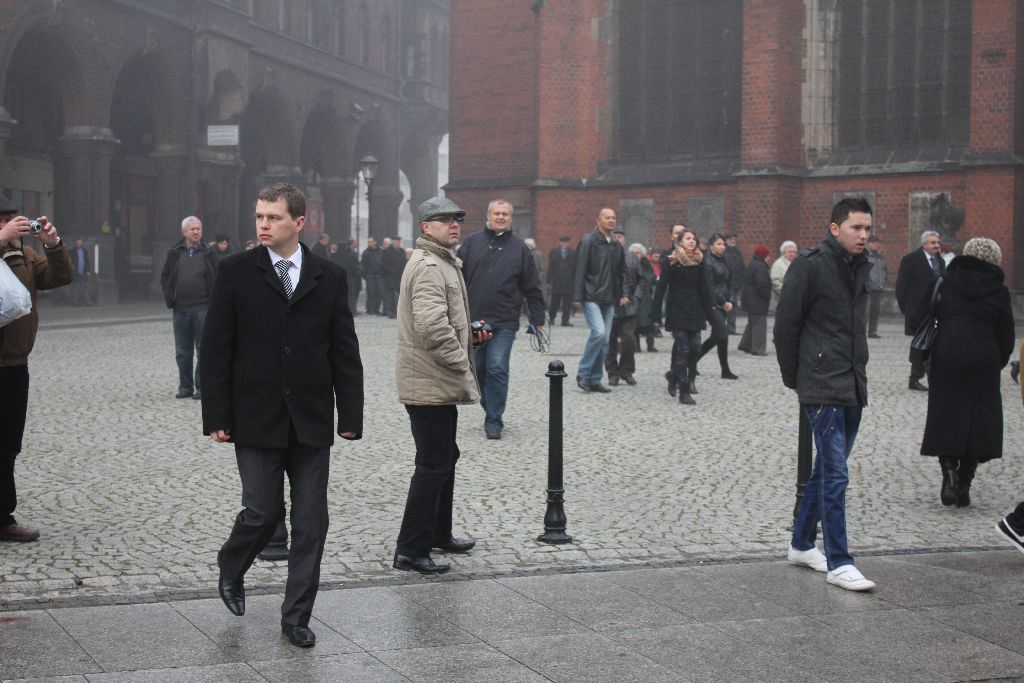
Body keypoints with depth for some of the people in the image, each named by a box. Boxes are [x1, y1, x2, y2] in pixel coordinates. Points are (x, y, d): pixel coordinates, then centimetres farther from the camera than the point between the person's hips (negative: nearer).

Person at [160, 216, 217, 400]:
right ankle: (185, 386, 17)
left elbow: (216, 278, 3)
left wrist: (212, 301, -6)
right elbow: (165, 276, 15)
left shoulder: (208, 253, 3)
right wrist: (170, 297, 4)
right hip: (181, 309, 3)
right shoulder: (175, 253, 8)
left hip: (202, 309, -3)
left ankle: (201, 387, 7)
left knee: (203, 350, 0)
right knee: (182, 352, 8)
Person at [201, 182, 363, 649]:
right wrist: (217, 417, -6)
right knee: (262, 512, -2)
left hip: (311, 421, 2)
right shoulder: (236, 272, -1)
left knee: (310, 523, 3)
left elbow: (345, 353, 6)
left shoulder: (329, 277, 4)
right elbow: (216, 349, -1)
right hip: (256, 419, -2)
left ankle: (296, 616, 15)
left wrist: (350, 417, 1)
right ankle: (231, 570, 29)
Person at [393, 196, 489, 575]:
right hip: (429, 383, -11)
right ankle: (411, 550, -3)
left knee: (445, 458, 21)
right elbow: (432, 326, -29)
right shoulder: (429, 266, -18)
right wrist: (460, 362, -19)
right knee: (433, 464, -8)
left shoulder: (442, 262, 18)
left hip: (440, 382, 11)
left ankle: (439, 534, 34)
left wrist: (469, 334, 13)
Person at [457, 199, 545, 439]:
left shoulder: (520, 248, 6)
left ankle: (494, 421, -1)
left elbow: (532, 288, 7)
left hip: (504, 323, -2)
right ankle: (491, 409, 28)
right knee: (477, 369, 9)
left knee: (497, 370, -8)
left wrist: (538, 320, 4)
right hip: (473, 320, 2)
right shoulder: (471, 243, 7)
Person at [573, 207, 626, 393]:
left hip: (608, 300, 7)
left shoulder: (616, 245, 15)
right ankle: (583, 374, -8)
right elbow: (580, 270, -10)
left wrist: (621, 295, 10)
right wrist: (578, 297, -15)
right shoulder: (588, 240, -6)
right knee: (599, 332, -21)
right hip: (591, 298, -7)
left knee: (604, 340, 5)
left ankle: (595, 380, 12)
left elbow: (619, 273, 22)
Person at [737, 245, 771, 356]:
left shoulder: (751, 265, 15)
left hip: (750, 300, 10)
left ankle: (745, 345, 25)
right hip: (758, 301, -10)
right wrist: (767, 296, -11)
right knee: (759, 324, -5)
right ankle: (758, 349, -5)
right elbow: (762, 285, -24)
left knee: (752, 323, 20)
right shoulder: (760, 267, -18)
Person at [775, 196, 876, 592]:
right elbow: (786, 325, -8)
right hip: (822, 389, -8)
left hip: (853, 388, 8)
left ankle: (802, 545, 28)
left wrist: (858, 373, 11)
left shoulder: (860, 268, 12)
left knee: (827, 470, 15)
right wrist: (794, 379, -5)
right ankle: (838, 563, -4)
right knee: (835, 475, -8)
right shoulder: (810, 266, -11)